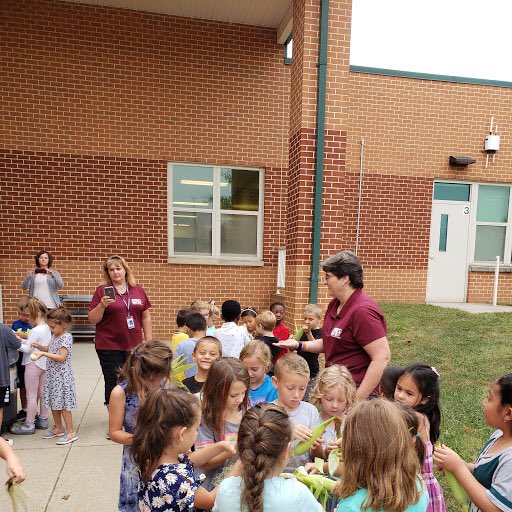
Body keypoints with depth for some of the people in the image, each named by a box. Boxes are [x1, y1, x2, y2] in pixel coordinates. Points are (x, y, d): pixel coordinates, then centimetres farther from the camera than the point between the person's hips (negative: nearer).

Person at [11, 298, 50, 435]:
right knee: (42, 393, 15)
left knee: (31, 395, 1)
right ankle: (43, 420, 25)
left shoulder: (36, 330, -19)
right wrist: (22, 340, 4)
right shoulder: (47, 328, 7)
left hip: (33, 364, -9)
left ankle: (29, 425, 10)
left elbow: (27, 349, -16)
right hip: (44, 363, 9)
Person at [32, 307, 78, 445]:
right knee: (53, 403, 17)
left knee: (63, 404, -3)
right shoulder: (55, 335, 8)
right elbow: (50, 349, 20)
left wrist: (43, 354, -27)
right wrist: (39, 346, 3)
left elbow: (61, 357, -24)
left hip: (62, 375, -9)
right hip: (52, 374, 9)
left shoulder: (66, 337, -19)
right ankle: (58, 428, 33)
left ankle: (71, 433, 7)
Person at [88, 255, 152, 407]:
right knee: (113, 384, 6)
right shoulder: (102, 291, -2)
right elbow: (92, 320, -2)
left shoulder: (138, 289, 5)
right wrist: (102, 305, -20)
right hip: (109, 347, -2)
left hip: (134, 346, 2)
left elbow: (146, 317, 9)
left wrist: (149, 342, 7)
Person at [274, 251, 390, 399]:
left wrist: (358, 398, -21)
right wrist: (299, 345, 8)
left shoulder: (363, 310, -19)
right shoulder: (334, 305, 7)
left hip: (356, 391, -7)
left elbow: (382, 357, -22)